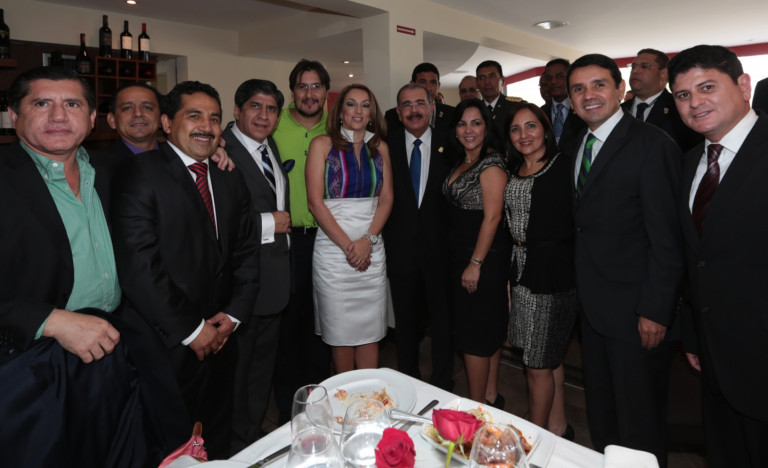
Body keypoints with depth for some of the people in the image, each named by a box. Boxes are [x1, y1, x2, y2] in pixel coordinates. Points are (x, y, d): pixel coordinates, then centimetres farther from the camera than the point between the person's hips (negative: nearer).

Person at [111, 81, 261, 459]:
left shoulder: (231, 178, 10)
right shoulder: (138, 174, -11)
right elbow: (138, 265, -18)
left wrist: (233, 314, -2)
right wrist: (190, 330, -14)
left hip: (220, 339, 6)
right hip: (166, 343, -5)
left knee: (217, 441, 21)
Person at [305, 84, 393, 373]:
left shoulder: (380, 147, 11)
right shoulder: (323, 144, 1)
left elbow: (386, 199, 6)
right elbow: (315, 201, -6)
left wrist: (367, 240, -9)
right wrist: (347, 245, -11)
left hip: (372, 249, 3)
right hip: (333, 248, -2)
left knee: (370, 330, 7)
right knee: (340, 332, 5)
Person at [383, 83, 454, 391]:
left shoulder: (448, 144, 2)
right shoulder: (388, 144, 2)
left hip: (439, 246, 0)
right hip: (400, 246, 1)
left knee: (442, 319, 11)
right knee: (406, 320, 15)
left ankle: (443, 385, 29)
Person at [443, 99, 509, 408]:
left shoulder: (491, 164, -14)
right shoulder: (462, 163, 13)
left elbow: (492, 217, -19)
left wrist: (476, 263, -19)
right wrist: (464, 262, 10)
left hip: (483, 258, -9)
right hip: (461, 255, 9)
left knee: (474, 334, 0)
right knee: (488, 328, 16)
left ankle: (477, 406, 14)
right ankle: (491, 396, 29)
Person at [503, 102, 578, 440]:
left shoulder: (564, 167, -9)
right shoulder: (513, 171, 11)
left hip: (554, 274, -7)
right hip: (522, 272, 7)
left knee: (538, 365, 2)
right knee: (550, 359, 18)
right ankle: (558, 429, 34)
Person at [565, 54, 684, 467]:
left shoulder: (651, 145, -14)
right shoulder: (575, 149, 9)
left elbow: (666, 238, -17)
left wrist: (655, 311, -18)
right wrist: (582, 289, 5)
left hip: (636, 311, -7)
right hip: (593, 308, 7)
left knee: (640, 421, 11)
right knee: (601, 412, 22)